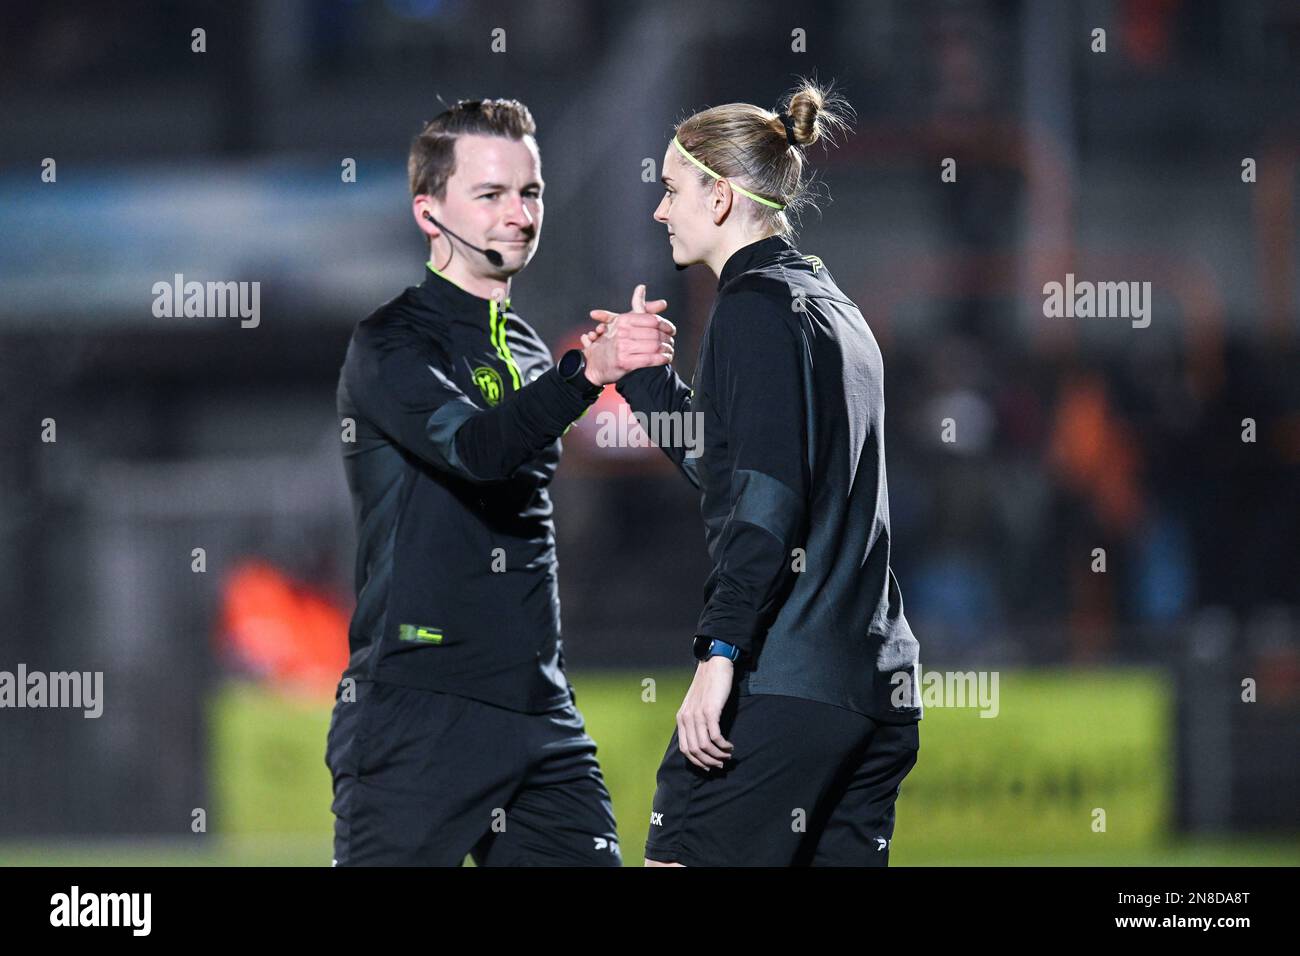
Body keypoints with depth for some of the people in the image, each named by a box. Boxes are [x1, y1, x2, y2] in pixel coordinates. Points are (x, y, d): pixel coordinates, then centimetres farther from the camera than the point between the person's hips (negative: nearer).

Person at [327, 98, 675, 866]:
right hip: (416, 714, -7)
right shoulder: (391, 343, -6)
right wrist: (589, 369, -38)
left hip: (540, 715, 7)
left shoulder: (528, 351, 19)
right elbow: (476, 447, -25)